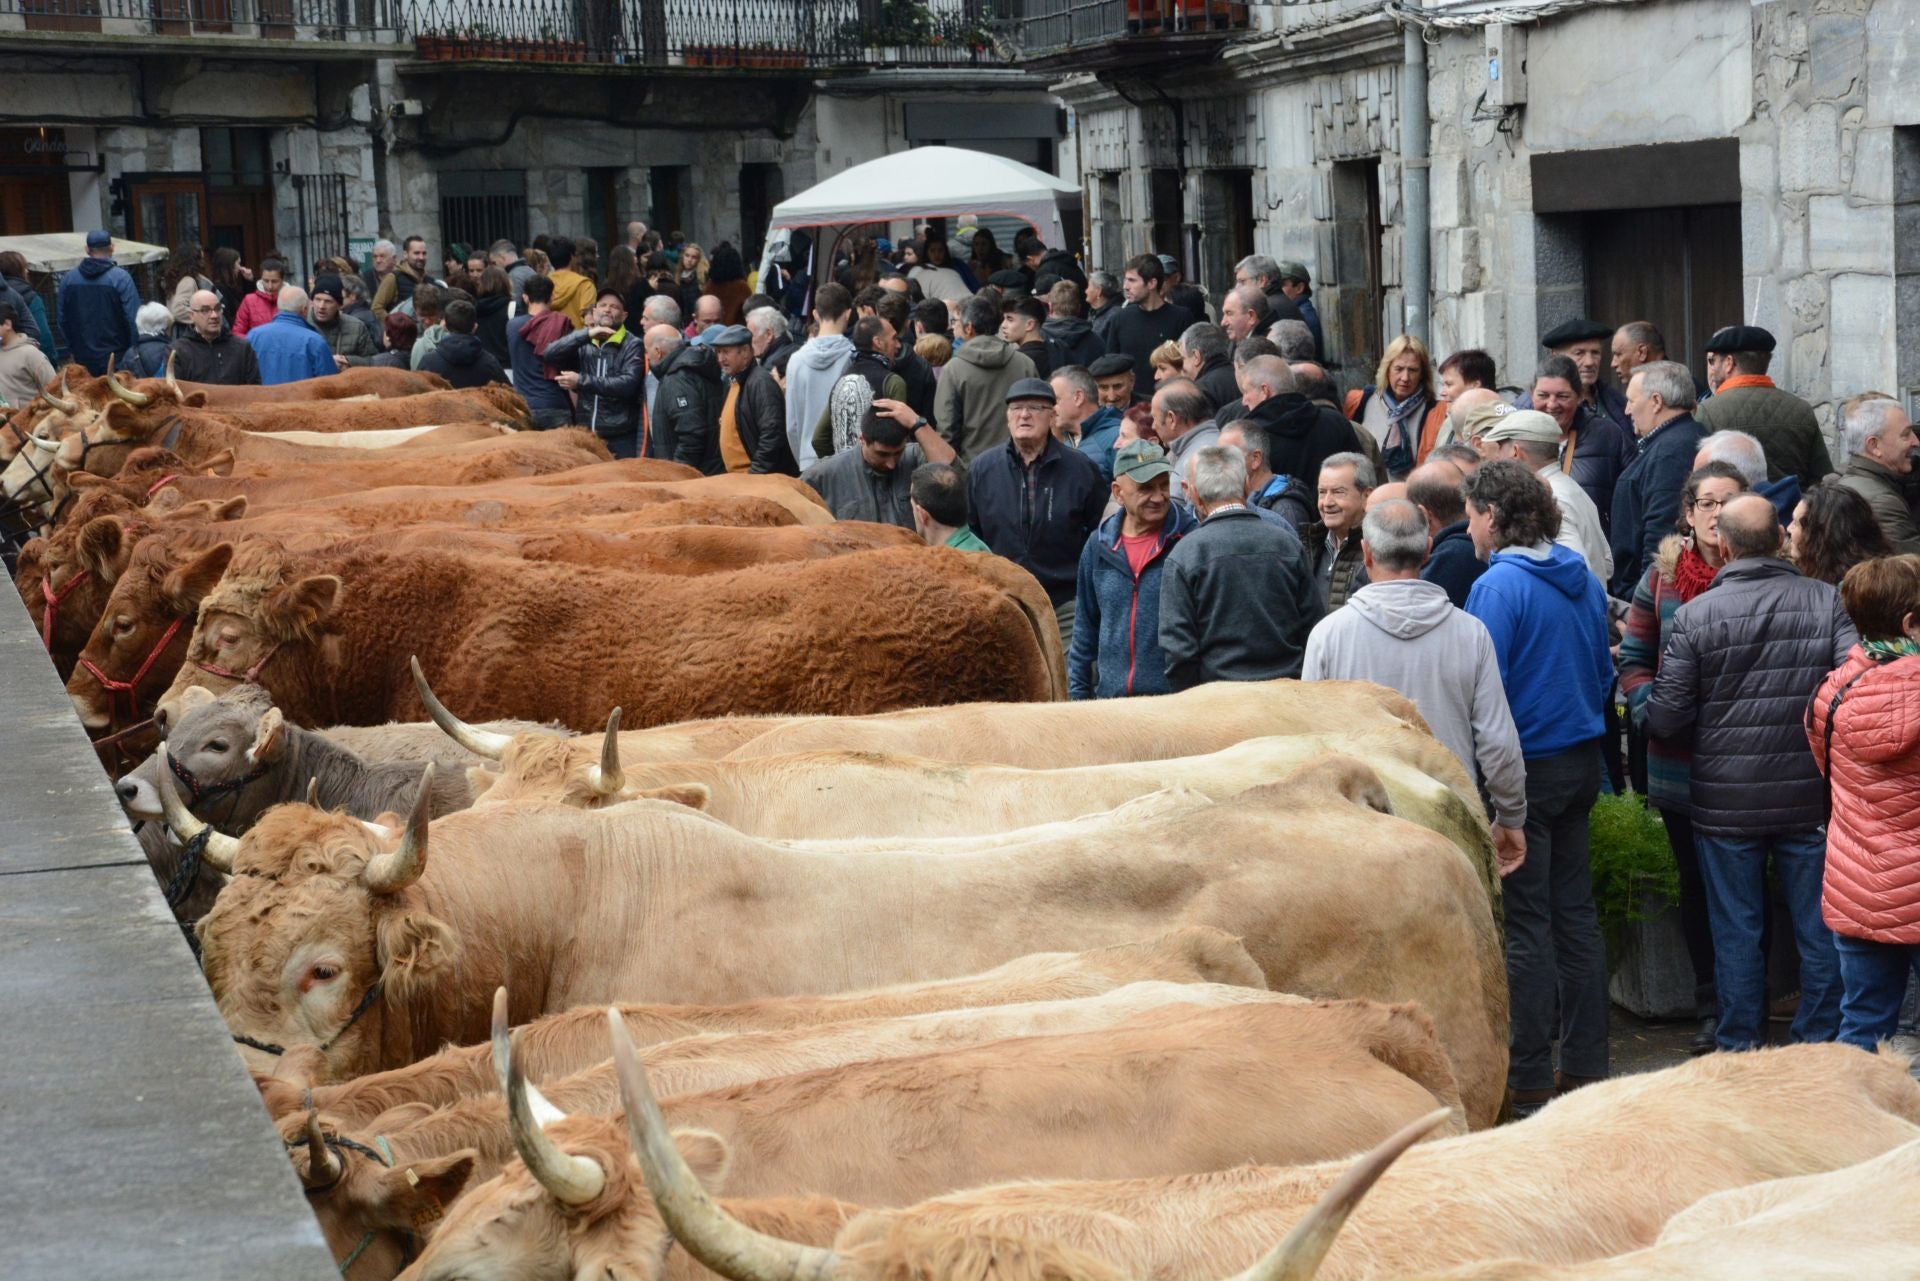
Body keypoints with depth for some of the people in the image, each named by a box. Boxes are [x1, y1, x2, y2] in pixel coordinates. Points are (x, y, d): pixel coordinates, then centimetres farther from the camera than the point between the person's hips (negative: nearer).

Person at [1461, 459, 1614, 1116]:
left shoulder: (1498, 586, -16)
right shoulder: (1585, 581, 8)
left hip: (1524, 768, -7)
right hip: (1582, 760, 8)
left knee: (1527, 925, -2)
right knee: (1575, 912, 12)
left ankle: (1529, 1080, 2)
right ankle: (1584, 1065, 17)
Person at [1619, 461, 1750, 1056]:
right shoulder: (1662, 576, 3)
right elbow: (1633, 660, 7)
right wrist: (1652, 711, -10)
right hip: (1680, 762, 2)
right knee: (1696, 887, 11)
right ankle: (1710, 1011, 22)